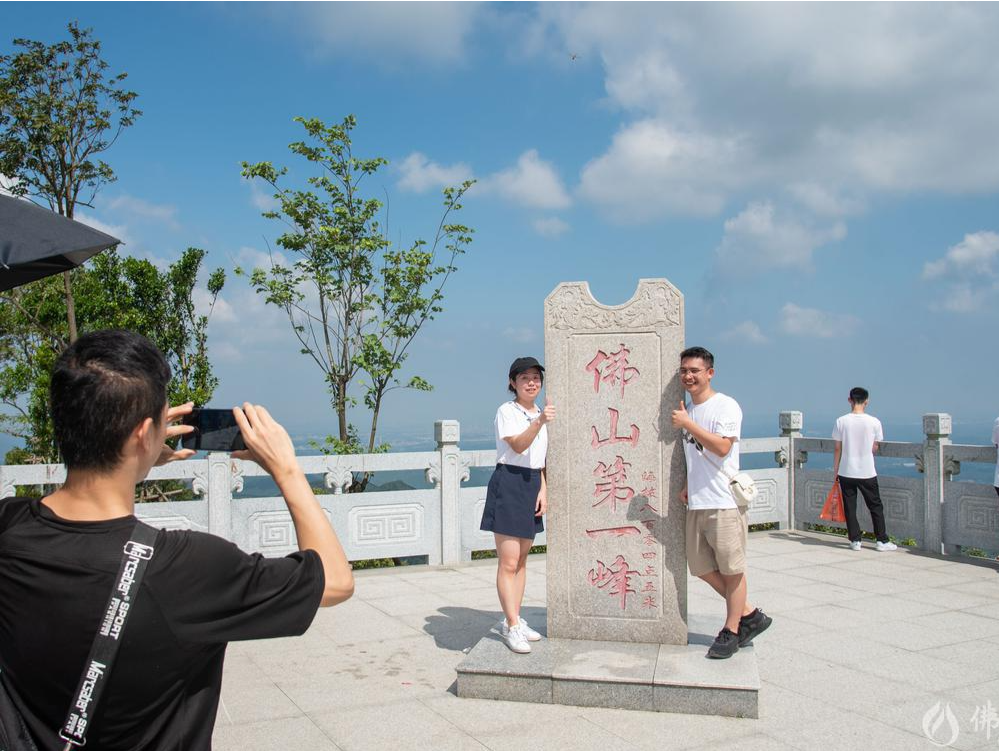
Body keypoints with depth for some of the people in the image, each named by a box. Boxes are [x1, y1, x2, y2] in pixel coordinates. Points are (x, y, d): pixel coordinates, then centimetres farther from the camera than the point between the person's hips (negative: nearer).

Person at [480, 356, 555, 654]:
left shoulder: (539, 412, 14)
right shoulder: (507, 411, -8)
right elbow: (517, 446, -25)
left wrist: (543, 490, 7)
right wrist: (539, 422, -38)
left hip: (532, 485, 8)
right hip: (508, 483, -8)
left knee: (521, 560, 12)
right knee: (509, 562, -8)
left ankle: (512, 620, 21)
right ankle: (512, 627, -3)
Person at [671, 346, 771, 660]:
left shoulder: (726, 406, -9)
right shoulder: (687, 410, 15)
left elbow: (721, 448, -23)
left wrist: (688, 424, -21)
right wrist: (688, 485, 12)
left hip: (724, 503, -8)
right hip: (696, 504, 9)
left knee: (731, 569, 3)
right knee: (703, 567, 12)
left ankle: (731, 631, 17)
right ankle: (750, 615, 26)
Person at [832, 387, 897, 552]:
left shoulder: (841, 421, -7)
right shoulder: (874, 422, -7)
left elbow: (838, 449, -3)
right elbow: (875, 448, 2)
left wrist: (835, 470, 6)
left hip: (846, 472, 0)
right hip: (867, 472, 0)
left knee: (850, 507, 9)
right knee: (876, 507, 12)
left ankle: (855, 541, 10)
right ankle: (882, 541, 14)